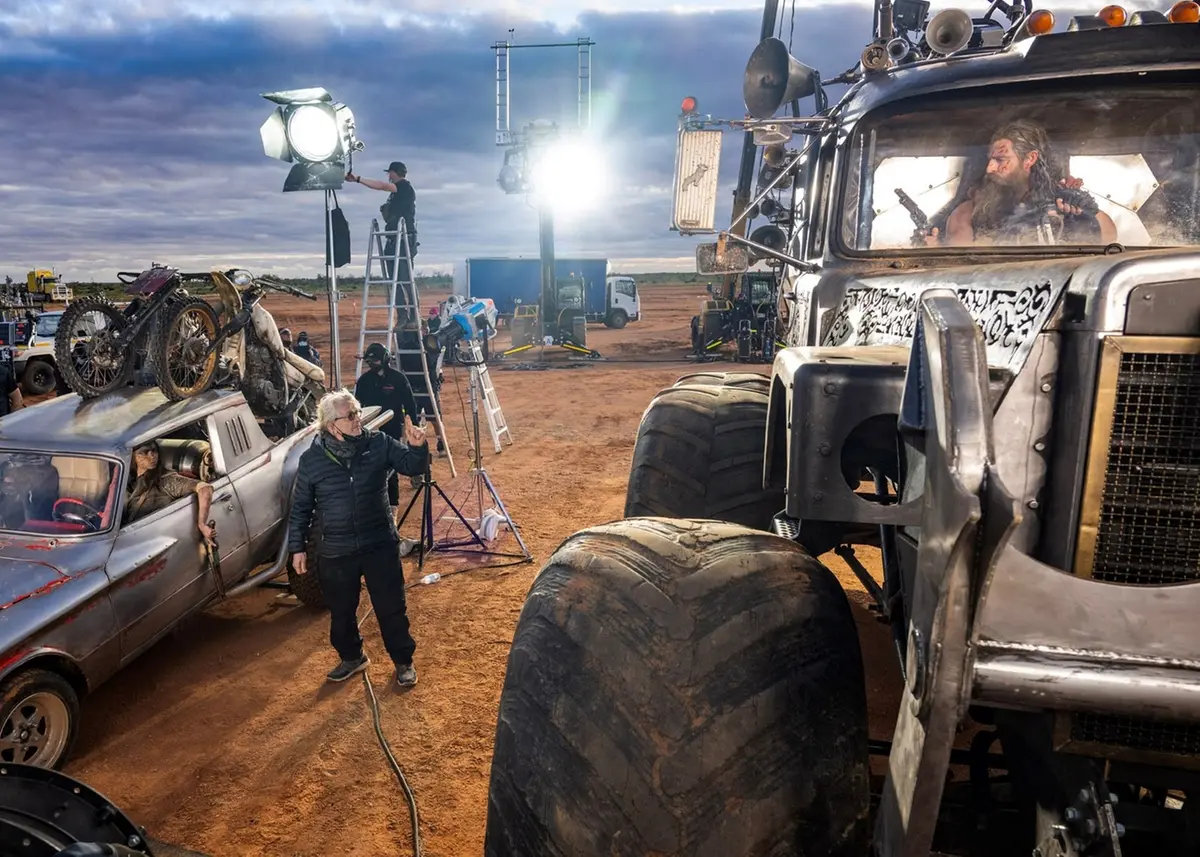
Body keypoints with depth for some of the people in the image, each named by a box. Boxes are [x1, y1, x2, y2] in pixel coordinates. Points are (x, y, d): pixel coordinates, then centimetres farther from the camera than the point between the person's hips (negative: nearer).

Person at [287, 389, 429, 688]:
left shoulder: (379, 443, -7)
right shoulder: (311, 459, -6)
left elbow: (412, 466, -5)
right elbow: (300, 508, 3)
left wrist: (418, 447, -27)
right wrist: (297, 547, 3)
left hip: (380, 545, -1)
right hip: (336, 552, 1)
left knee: (392, 608, 8)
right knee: (341, 612, 17)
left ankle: (403, 661, 29)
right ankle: (352, 657, 43)